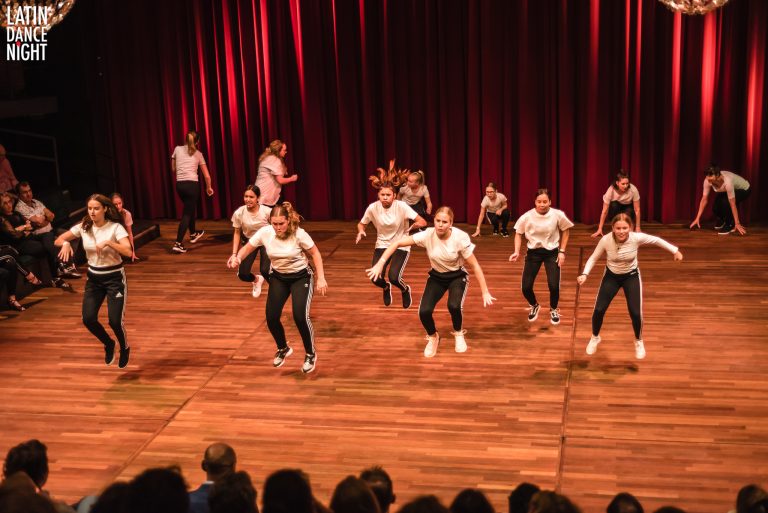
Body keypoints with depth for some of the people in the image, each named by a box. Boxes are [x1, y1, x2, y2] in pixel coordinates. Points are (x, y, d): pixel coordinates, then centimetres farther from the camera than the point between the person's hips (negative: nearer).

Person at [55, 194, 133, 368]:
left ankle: (124, 348, 23)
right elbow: (58, 240, 2)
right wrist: (65, 243, -20)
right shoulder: (83, 227, -3)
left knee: (115, 320, -10)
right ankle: (108, 344, 22)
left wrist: (107, 242, -36)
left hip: (114, 277, -4)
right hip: (94, 278, 4)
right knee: (88, 318, -8)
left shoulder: (115, 227, -15)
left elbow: (128, 252, -27)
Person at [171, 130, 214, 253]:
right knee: (187, 213, -1)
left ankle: (193, 234, 44)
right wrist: (208, 187, 24)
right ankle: (178, 244, -11)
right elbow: (206, 175, 9)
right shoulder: (198, 154, 6)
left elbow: (173, 169, 16)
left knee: (190, 208, 26)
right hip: (192, 184, -3)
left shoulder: (177, 149, 8)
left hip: (179, 184, 3)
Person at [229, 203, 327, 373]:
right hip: (278, 277, 4)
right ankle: (283, 349, 28)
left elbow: (315, 253, -13)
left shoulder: (299, 234, -25)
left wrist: (321, 278, -17)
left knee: (300, 317, -19)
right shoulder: (265, 232, -19)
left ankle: (310, 354, 7)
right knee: (271, 318, -4)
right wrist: (237, 258, -29)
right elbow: (247, 247, -8)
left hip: (301, 276, -3)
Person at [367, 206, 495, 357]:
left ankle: (458, 334, 5)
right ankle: (433, 337, 16)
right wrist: (380, 264, -30)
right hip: (437, 277, 2)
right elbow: (397, 244, -21)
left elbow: (475, 266, -19)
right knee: (424, 311, -19)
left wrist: (485, 292, -19)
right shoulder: (428, 235, -23)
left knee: (454, 306, -30)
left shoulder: (460, 238, -26)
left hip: (457, 276, -2)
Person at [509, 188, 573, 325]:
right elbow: (518, 234, 0)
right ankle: (534, 306, 32)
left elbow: (565, 231, 2)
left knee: (554, 285, -12)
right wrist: (516, 251, -12)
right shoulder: (527, 217, -16)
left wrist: (562, 251, -2)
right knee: (526, 287, -5)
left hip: (552, 252, -1)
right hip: (533, 252, 1)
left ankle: (553, 309, 23)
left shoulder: (558, 215, -15)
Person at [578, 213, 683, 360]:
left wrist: (675, 251, -4)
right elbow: (593, 258, -12)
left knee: (636, 312, -6)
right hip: (611, 276, 1)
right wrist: (585, 274, -25)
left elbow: (657, 240, -9)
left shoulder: (637, 238, -27)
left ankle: (639, 342, 25)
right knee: (599, 310, -4)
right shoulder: (606, 240, -26)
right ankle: (595, 338, 28)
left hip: (631, 276, 0)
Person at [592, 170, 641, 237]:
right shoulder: (611, 190, -31)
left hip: (628, 208, 0)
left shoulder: (633, 189, -32)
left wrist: (637, 228, -24)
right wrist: (600, 229, -28)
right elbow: (604, 211, -27)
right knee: (614, 205, -35)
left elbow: (637, 210, -24)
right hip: (616, 210, 0)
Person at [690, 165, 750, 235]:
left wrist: (737, 223, -35)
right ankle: (722, 221, 20)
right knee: (715, 208, -15)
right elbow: (704, 199, -19)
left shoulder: (727, 182, -43)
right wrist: (697, 218, -20)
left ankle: (730, 225, -8)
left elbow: (732, 204, -39)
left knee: (726, 202, -32)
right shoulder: (707, 180, -28)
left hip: (743, 189, -6)